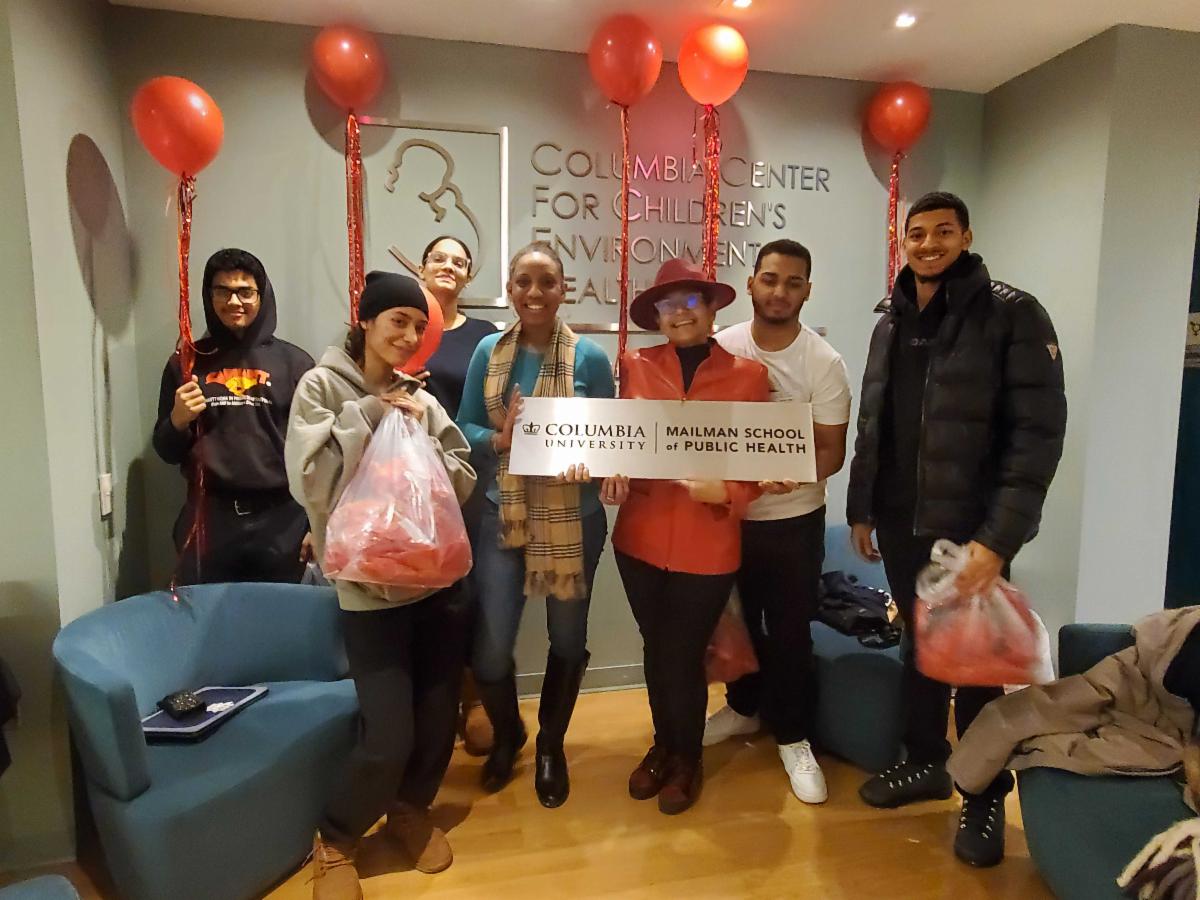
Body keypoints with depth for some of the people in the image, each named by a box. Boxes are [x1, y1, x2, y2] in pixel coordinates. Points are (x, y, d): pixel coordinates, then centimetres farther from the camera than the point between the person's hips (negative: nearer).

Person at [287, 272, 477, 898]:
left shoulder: (421, 398, 7)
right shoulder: (322, 387, -3)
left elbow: (462, 484, 4)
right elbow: (312, 482, -15)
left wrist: (420, 434, -10)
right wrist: (369, 416, -13)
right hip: (369, 587, -4)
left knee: (438, 717, 12)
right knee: (388, 735, -7)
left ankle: (409, 809, 40)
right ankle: (334, 841, 22)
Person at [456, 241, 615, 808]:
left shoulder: (589, 356, -6)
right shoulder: (488, 351, 1)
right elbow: (464, 425, 2)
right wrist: (498, 440, -18)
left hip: (573, 520, -1)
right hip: (503, 517, 1)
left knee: (567, 640, 15)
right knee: (489, 652, 1)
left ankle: (551, 746, 42)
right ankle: (507, 734, 36)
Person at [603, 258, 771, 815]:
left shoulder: (748, 375, -3)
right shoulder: (636, 366, 1)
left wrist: (727, 492, -19)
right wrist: (614, 474, -15)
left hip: (707, 543, -2)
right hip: (640, 534, 3)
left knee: (684, 655, 9)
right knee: (655, 648, 18)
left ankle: (688, 757, 37)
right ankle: (663, 744, 44)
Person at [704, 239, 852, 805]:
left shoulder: (824, 364, -12)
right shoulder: (720, 349, -5)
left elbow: (832, 451, -10)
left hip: (793, 519, -2)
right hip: (726, 512, 3)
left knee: (790, 631, 8)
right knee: (737, 620, 19)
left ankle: (793, 737, 28)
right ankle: (745, 707, 43)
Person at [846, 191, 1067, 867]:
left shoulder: (1012, 315, -9)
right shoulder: (892, 325, 11)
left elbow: (1038, 433, -15)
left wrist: (998, 537, -21)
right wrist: (861, 509, 13)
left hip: (971, 530, -5)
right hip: (900, 525, 5)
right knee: (921, 647, 18)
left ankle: (987, 796, 29)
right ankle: (927, 762, 37)